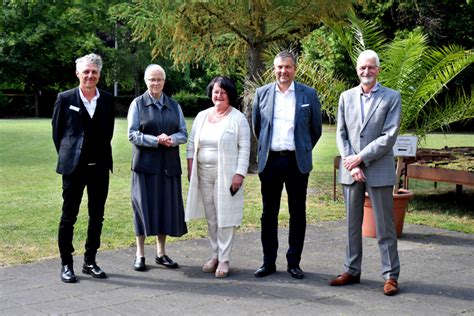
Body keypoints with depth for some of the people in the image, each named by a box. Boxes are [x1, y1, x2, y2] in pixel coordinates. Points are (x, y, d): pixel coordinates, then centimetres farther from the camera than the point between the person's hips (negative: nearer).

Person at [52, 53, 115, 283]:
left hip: (100, 167, 3)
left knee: (97, 217, 9)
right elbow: (56, 131, 4)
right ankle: (66, 264, 13)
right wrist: (67, 156, 7)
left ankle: (90, 262, 22)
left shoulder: (107, 100, 5)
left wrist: (102, 156, 9)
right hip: (74, 167, -3)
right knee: (68, 217, 4)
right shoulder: (65, 98, -3)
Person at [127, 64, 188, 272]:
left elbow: (183, 134, 7)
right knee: (144, 206, -2)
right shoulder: (138, 104, 3)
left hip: (169, 165, 3)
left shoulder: (174, 105, 12)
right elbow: (132, 134, -5)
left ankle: (161, 253, 16)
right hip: (145, 163, -3)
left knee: (167, 206, 4)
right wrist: (156, 140, -19)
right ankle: (140, 254, 7)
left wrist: (171, 139, -15)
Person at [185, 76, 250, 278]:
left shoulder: (238, 118, -4)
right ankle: (215, 255, 22)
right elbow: (192, 144, 14)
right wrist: (190, 169, 7)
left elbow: (244, 148, -7)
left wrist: (240, 174, -14)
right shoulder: (202, 116, 11)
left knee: (225, 216, -4)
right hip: (204, 174, 5)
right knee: (210, 217, 10)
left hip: (226, 175, -5)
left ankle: (224, 259, 2)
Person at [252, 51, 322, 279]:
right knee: (269, 213, 6)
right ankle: (268, 262, 16)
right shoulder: (262, 93, 5)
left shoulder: (308, 94, 2)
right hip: (270, 161, 1)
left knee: (298, 214, 5)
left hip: (297, 162, -1)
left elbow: (316, 129, 10)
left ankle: (294, 262, 15)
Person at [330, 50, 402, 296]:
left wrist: (361, 158, -13)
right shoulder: (346, 97, 10)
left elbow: (390, 136, -8)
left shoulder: (392, 97, 0)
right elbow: (341, 134, 6)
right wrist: (352, 165, -7)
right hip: (350, 171, 4)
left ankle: (391, 275, 8)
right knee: (352, 224, 11)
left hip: (378, 169, -3)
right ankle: (352, 271, 20)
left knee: (385, 226, 1)